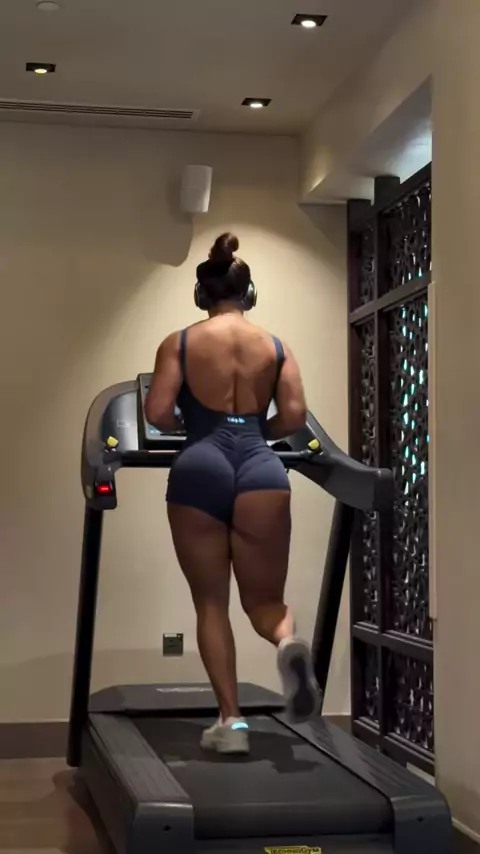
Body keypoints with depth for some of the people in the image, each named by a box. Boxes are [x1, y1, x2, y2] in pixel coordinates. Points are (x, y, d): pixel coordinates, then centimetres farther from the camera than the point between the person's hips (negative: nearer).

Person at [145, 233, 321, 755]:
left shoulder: (178, 343, 7)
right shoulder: (277, 347, 13)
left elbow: (157, 414, -2)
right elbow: (294, 417, 3)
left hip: (201, 467, -1)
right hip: (262, 469, 1)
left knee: (211, 604, 10)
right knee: (264, 600, 11)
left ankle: (231, 721, 3)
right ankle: (288, 643, -25)